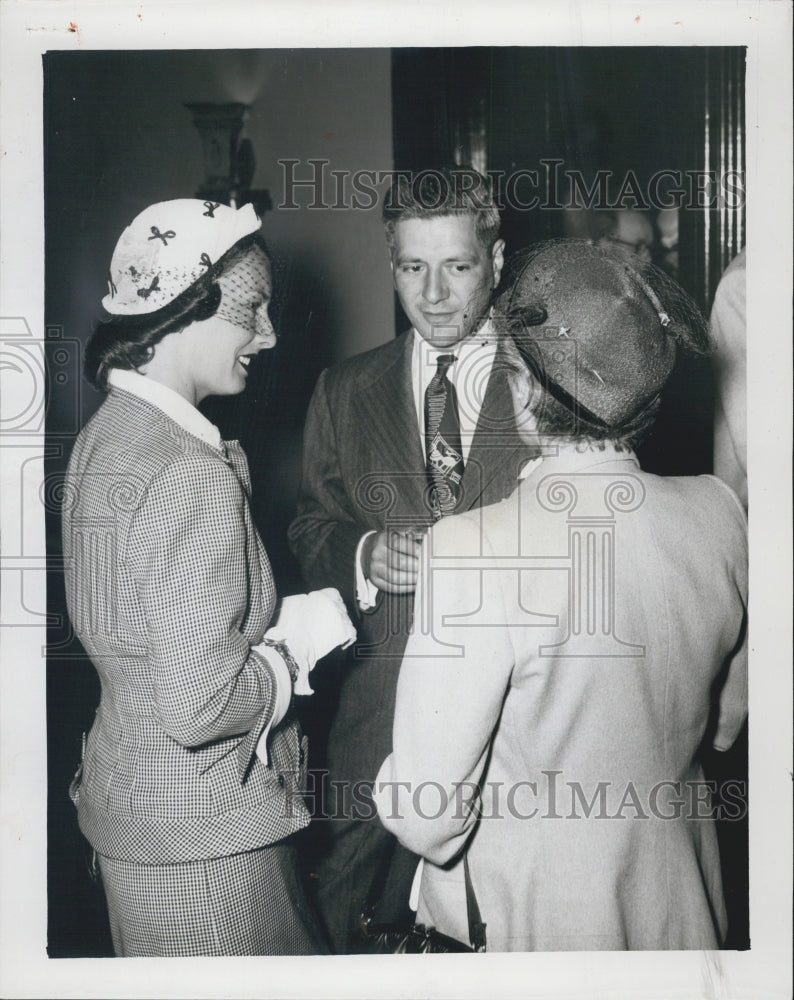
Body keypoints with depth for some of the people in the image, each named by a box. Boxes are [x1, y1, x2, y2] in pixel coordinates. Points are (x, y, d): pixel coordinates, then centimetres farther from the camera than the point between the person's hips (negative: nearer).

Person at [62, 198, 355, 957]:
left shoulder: (107, 435, 5)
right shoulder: (192, 476, -25)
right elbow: (198, 707, -27)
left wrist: (277, 626, 5)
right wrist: (297, 642, -11)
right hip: (200, 839, -9)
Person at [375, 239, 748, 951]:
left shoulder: (471, 550, -29)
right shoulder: (719, 513, -12)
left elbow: (425, 808, -24)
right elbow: (726, 720, 4)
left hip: (528, 919, -5)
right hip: (680, 905, 5)